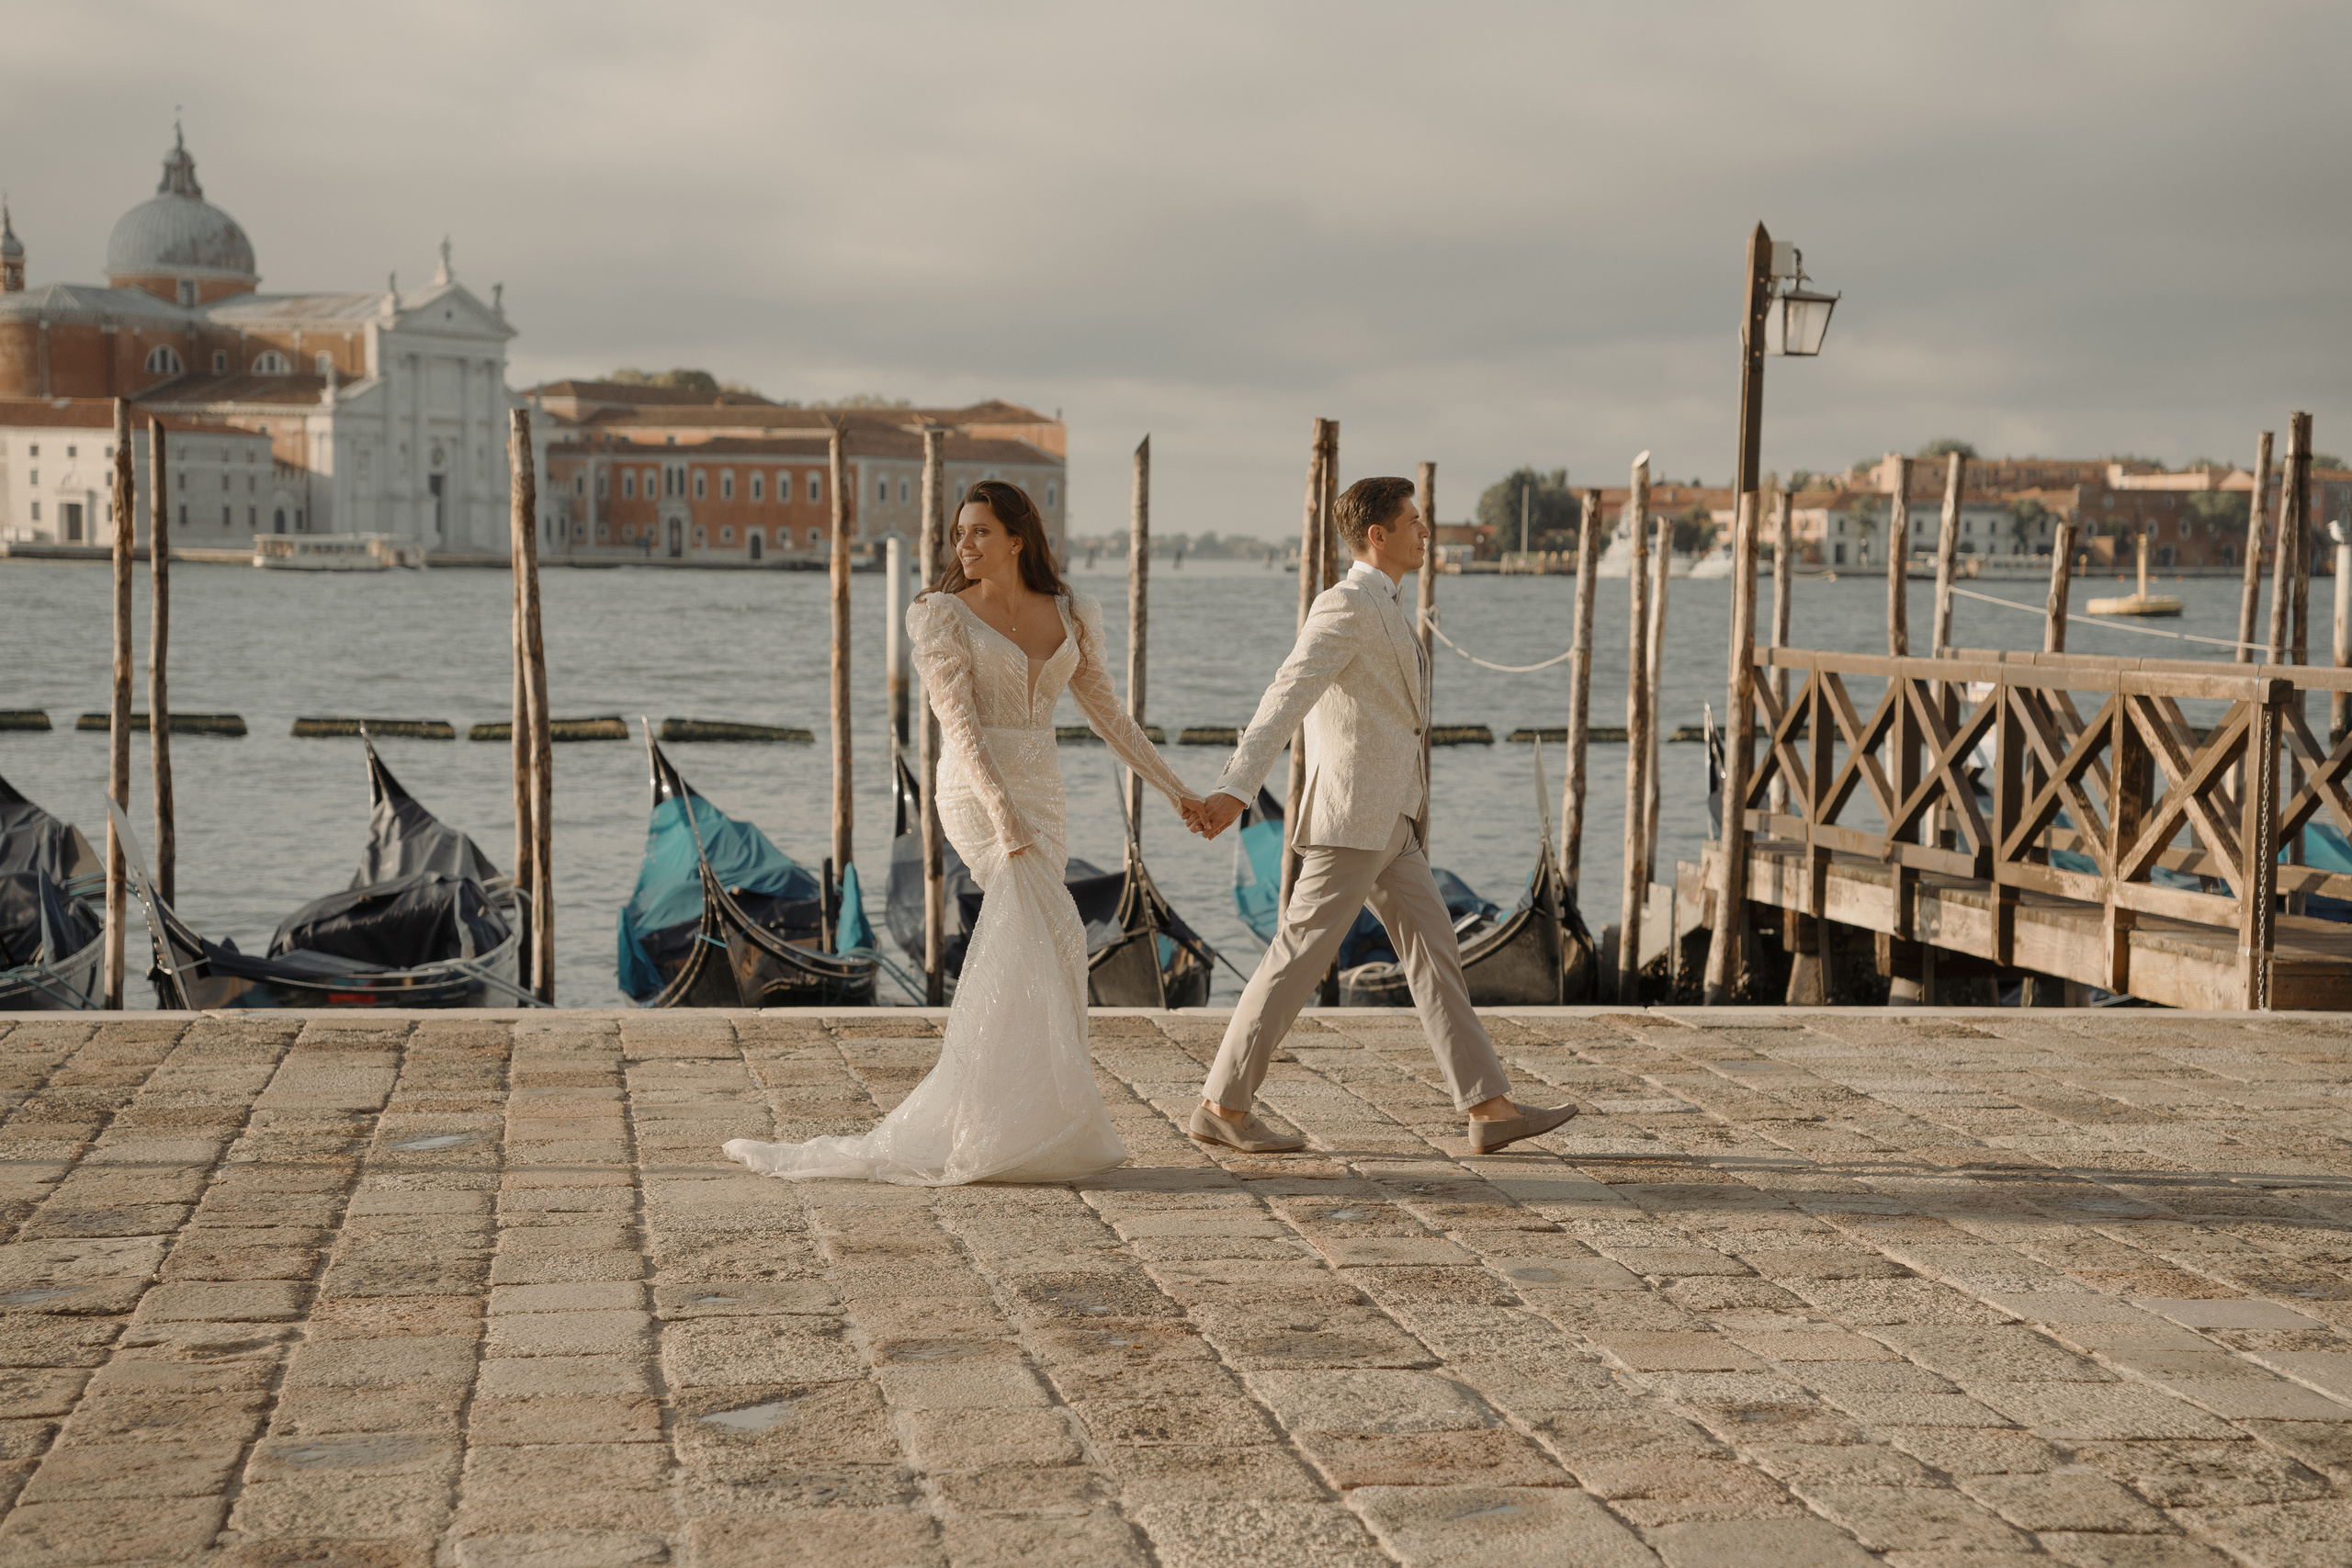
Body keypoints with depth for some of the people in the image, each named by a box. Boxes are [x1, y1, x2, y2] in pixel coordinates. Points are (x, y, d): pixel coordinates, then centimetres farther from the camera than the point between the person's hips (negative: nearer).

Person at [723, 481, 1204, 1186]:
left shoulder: (1067, 616, 11)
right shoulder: (943, 617, -4)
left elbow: (1105, 710, 16)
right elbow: (959, 724, -13)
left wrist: (1175, 789, 12)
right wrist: (1002, 811, -26)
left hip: (1039, 797, 6)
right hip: (977, 793, -6)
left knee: (1015, 965, 2)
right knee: (1054, 941, -19)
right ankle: (1045, 1124, -13)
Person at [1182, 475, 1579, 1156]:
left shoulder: (1375, 609, 19)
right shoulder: (1346, 604, -13)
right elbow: (1285, 699, -25)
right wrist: (1234, 791, -34)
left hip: (1384, 820, 10)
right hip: (1352, 817, -10)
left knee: (1435, 950, 5)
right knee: (1302, 955, -5)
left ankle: (1489, 1110, 4)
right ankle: (1222, 1105, 3)